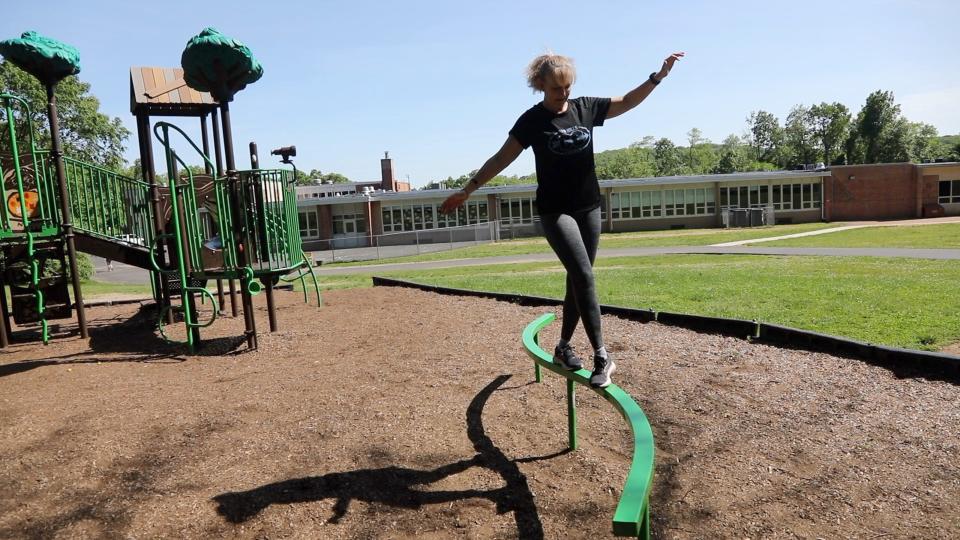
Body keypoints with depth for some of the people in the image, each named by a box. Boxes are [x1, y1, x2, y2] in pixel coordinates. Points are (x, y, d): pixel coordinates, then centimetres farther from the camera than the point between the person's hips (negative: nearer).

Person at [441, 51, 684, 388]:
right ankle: (602, 357, -13)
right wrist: (468, 190, -8)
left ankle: (564, 347, 23)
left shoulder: (586, 108, 5)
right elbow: (502, 158, -5)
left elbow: (628, 101, 11)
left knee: (577, 280, 9)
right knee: (584, 276, -17)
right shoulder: (532, 120, -5)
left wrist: (659, 75, -1)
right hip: (555, 211, -5)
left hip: (589, 208, 5)